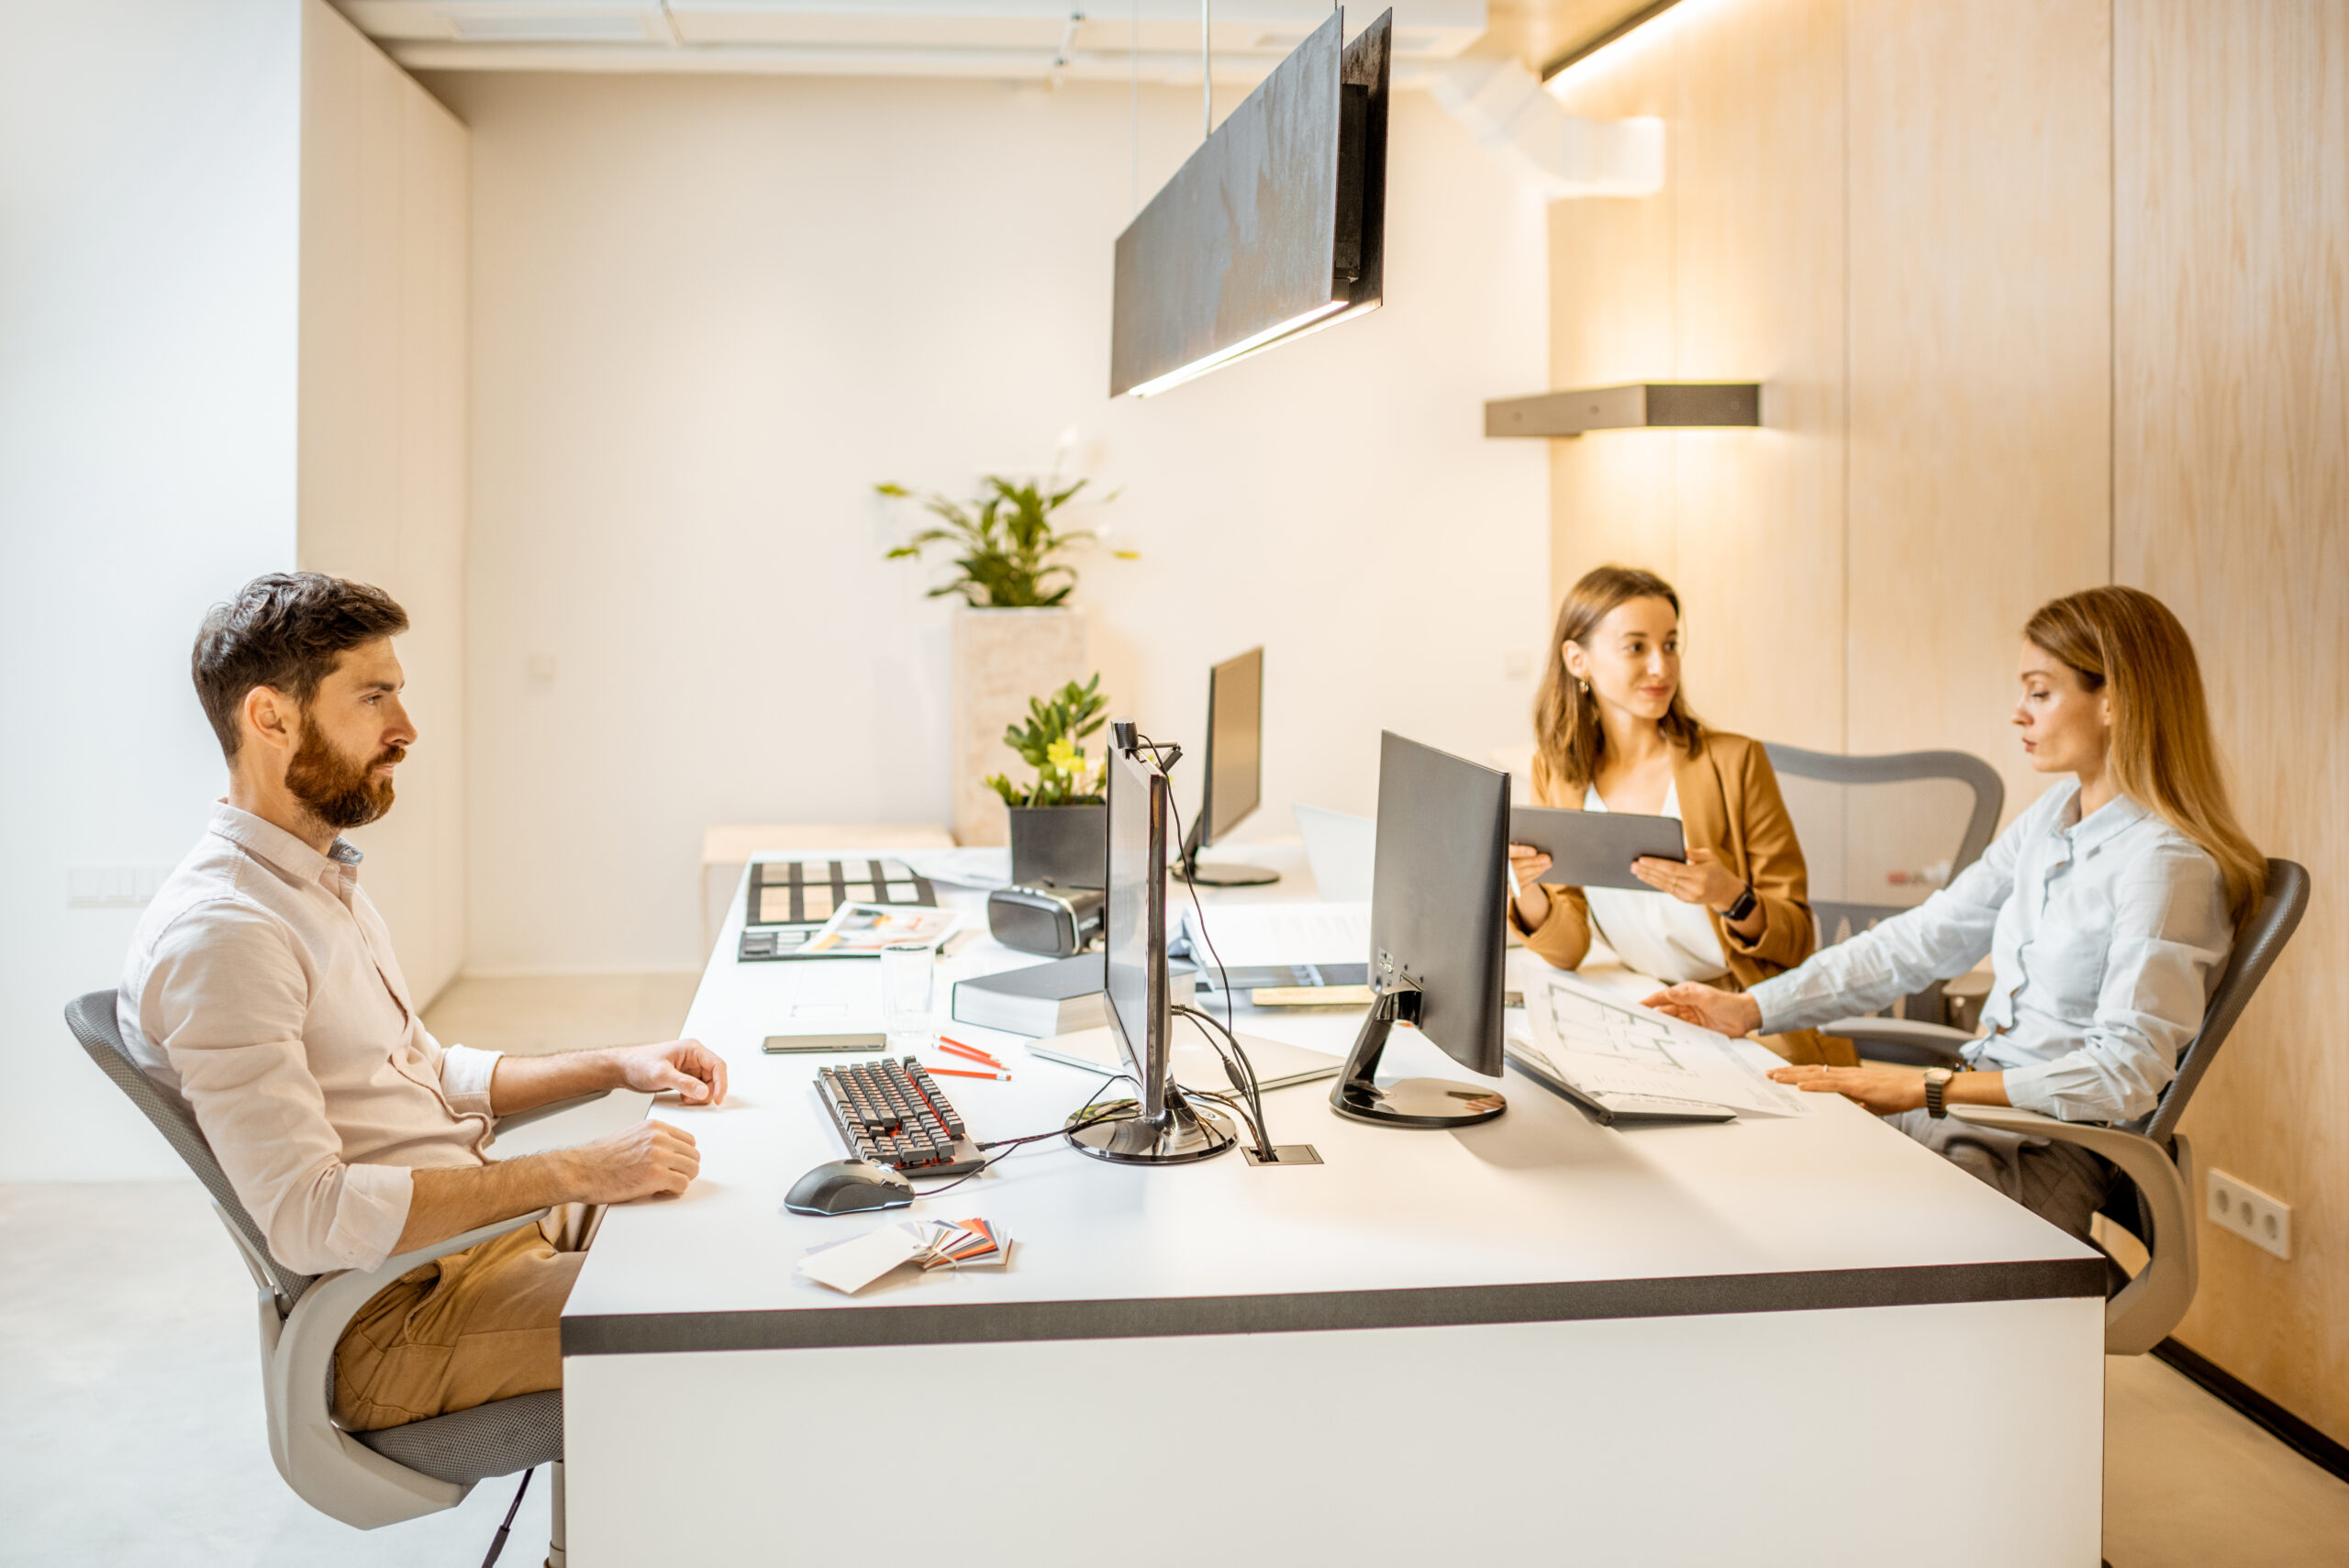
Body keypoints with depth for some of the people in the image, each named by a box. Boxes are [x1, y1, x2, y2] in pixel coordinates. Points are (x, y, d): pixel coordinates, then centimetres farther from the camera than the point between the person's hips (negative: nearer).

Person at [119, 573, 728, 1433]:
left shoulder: (322, 880, 12)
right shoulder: (217, 934, -21)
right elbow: (308, 1217, -27)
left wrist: (613, 1066, 8)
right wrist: (578, 1172, -26)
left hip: (485, 1228, 10)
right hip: (393, 1319, -10)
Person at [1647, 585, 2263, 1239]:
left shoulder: (2167, 862, -17)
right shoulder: (2052, 817, 10)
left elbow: (2125, 1074, -23)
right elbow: (1920, 939, 11)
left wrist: (1930, 1089, -25)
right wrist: (1754, 1007, 4)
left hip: (2049, 1156, -8)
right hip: (1975, 1105, 8)